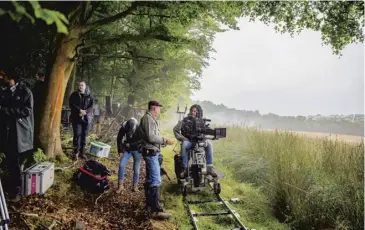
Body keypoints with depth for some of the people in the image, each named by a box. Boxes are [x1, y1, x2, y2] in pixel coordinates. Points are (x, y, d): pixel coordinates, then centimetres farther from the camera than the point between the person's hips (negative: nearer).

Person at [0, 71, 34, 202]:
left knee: (18, 162, 2)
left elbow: (27, 110, -13)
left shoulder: (25, 92, -2)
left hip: (21, 132, -4)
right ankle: (14, 188, 21)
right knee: (11, 162, 7)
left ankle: (17, 190, 15)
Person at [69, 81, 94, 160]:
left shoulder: (89, 95, 9)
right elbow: (72, 104, -7)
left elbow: (92, 105, 0)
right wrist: (80, 110, -20)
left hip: (86, 118, 2)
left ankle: (82, 152, 15)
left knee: (84, 135, 6)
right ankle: (76, 152, 3)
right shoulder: (74, 95, 4)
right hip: (76, 118, -2)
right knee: (77, 134, -8)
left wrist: (85, 111, -16)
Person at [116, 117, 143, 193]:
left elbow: (141, 141, -18)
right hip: (127, 149, 2)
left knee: (136, 169, 1)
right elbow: (119, 138, -2)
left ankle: (135, 185, 19)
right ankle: (120, 185, -3)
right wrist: (120, 150, -3)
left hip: (137, 150, -2)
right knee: (121, 165, -14)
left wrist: (130, 144, -22)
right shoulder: (123, 127, -16)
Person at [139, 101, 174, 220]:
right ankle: (156, 210, -11)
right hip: (151, 152, -11)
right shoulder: (148, 118, -15)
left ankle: (150, 203, 30)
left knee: (149, 179, 18)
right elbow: (151, 137, -23)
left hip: (152, 152, 11)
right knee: (156, 180, -13)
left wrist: (163, 141, 10)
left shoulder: (151, 119, 17)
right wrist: (165, 140, -16)